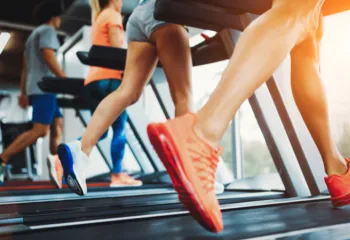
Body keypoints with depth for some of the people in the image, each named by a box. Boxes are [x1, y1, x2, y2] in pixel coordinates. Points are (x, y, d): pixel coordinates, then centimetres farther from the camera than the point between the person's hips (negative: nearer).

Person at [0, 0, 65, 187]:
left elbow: (25, 67, 22)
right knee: (39, 131, -15)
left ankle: (55, 160, -4)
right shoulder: (48, 30, -1)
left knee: (57, 123, 9)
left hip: (35, 87, 10)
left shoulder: (34, 34, 27)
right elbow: (48, 57, -17)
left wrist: (24, 92, 20)